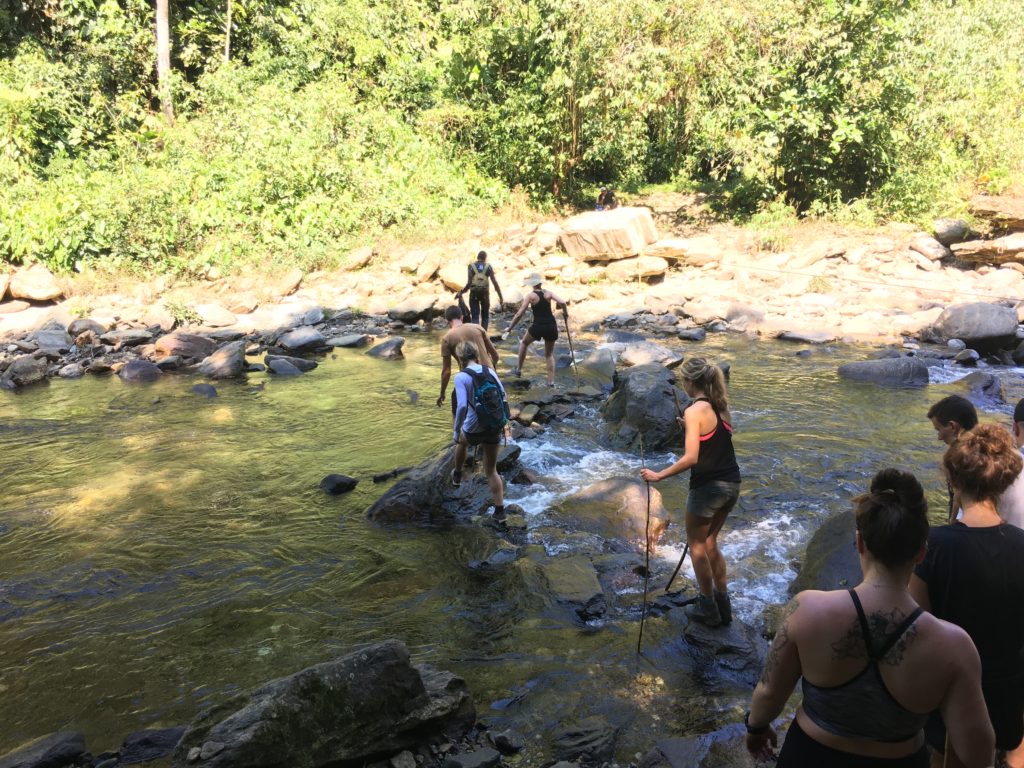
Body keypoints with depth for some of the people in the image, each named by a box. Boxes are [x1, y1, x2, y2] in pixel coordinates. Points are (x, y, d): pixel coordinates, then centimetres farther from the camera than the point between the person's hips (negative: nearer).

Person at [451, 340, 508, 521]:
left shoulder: (461, 377, -14)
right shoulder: (489, 371, 1)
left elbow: (462, 406, -23)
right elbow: (503, 396, 4)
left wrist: (456, 430, -12)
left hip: (473, 430, -3)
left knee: (462, 441, 36)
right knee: (491, 471, 16)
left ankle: (457, 476, 56)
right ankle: (499, 511, 14)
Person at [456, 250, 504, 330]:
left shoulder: (472, 266, -4)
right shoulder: (488, 267, -2)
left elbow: (469, 283, -14)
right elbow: (495, 283, -7)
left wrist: (461, 292, -4)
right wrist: (500, 297, -3)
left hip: (474, 294, -1)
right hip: (485, 294, 1)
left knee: (475, 316, 0)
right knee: (485, 316, 17)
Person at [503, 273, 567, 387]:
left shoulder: (530, 295, -2)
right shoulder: (548, 293, 4)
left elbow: (519, 314, -6)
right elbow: (563, 303, -9)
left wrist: (509, 329, -2)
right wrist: (566, 314, 10)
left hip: (538, 326, -2)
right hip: (551, 326, 2)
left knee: (524, 343, 28)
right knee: (549, 354, 18)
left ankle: (518, 370, 29)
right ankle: (551, 381, 10)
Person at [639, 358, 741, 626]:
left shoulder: (694, 411, -18)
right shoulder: (721, 405, 5)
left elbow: (691, 458, -22)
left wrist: (658, 475, -15)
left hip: (708, 486, -7)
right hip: (732, 484, 7)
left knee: (696, 544, 12)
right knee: (710, 542, 23)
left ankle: (708, 609, 21)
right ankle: (723, 604, 30)